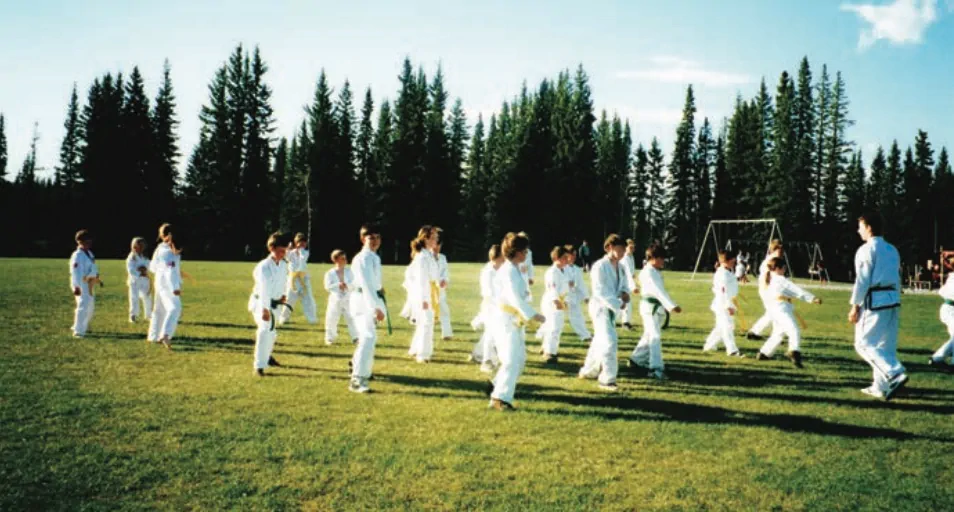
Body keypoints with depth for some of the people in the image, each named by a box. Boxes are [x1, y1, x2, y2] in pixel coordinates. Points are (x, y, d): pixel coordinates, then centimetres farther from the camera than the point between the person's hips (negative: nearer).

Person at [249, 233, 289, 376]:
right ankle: (259, 365, -18)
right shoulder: (264, 266, -23)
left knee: (271, 332, 21)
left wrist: (282, 294, 4)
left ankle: (267, 355, 49)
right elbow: (264, 289, -32)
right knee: (265, 330, -22)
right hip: (261, 303, -7)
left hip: (274, 303, 8)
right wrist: (265, 309, -38)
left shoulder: (284, 265, 0)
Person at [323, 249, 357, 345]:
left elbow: (354, 284, -3)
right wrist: (338, 285, -19)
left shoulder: (349, 272, 5)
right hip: (335, 300, -1)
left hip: (348, 300, 1)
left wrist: (347, 285, -21)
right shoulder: (330, 273, 0)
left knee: (351, 319, -3)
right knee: (331, 320, 2)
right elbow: (327, 287, -9)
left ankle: (355, 338, 5)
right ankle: (330, 338, 20)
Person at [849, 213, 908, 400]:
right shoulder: (892, 250, 15)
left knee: (864, 343, -3)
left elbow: (862, 280, -13)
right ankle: (881, 387, 18)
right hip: (892, 301, 8)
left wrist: (855, 306, -9)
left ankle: (895, 375, -18)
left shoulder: (867, 250, -9)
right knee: (886, 345, 12)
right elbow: (897, 279, 18)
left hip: (874, 301, -8)